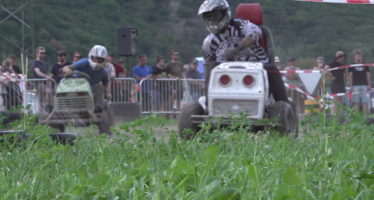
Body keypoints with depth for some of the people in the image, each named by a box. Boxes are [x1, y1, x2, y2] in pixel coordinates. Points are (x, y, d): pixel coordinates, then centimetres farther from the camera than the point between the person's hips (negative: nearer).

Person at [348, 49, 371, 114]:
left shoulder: (365, 66, 14)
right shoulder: (352, 66, 6)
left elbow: (368, 76, 13)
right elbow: (350, 76, 1)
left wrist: (369, 85, 4)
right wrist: (350, 86, -7)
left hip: (364, 85, 3)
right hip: (355, 86, -2)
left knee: (365, 102, -1)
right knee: (356, 102, -3)